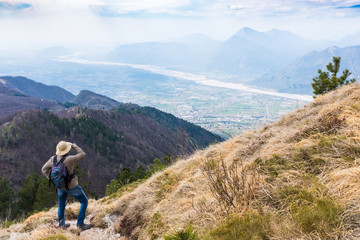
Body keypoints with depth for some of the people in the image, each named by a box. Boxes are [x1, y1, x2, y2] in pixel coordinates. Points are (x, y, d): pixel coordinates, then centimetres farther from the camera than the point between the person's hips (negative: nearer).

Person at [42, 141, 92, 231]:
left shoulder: (53, 159, -12)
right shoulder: (69, 159, -30)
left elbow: (44, 169, -1)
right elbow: (82, 154, -19)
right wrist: (74, 145, -10)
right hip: (72, 186, -6)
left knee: (61, 204, 27)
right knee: (84, 201, 9)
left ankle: (61, 224, 37)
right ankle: (80, 224, 6)